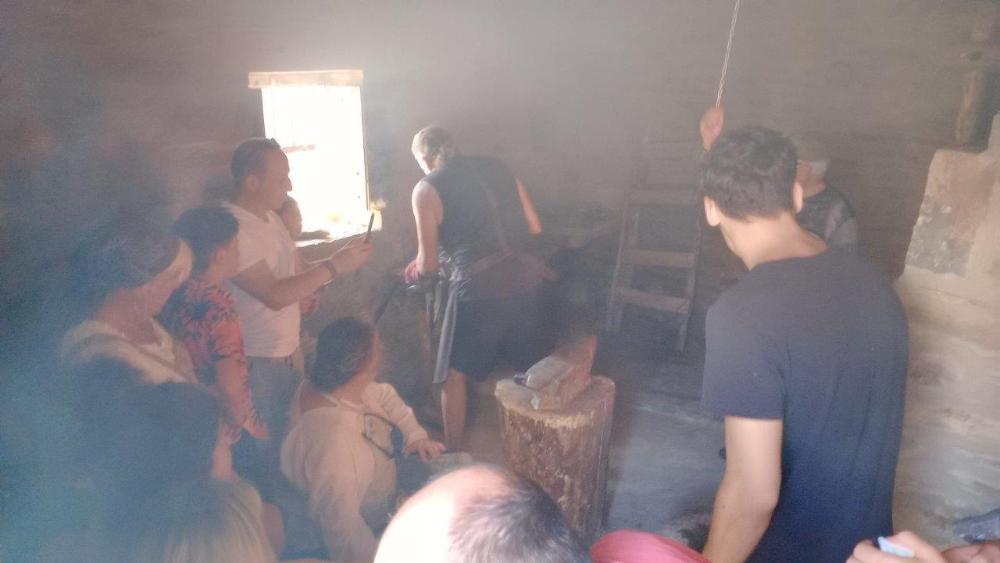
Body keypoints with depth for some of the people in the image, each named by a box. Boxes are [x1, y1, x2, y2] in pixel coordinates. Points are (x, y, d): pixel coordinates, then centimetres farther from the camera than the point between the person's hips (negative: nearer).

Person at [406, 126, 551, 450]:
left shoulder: (427, 189, 1)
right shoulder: (496, 167, 15)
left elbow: (429, 265, 3)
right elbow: (534, 228, 16)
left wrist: (415, 271, 24)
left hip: (480, 289, -5)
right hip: (527, 278, 6)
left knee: (455, 374, 13)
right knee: (533, 365, 23)